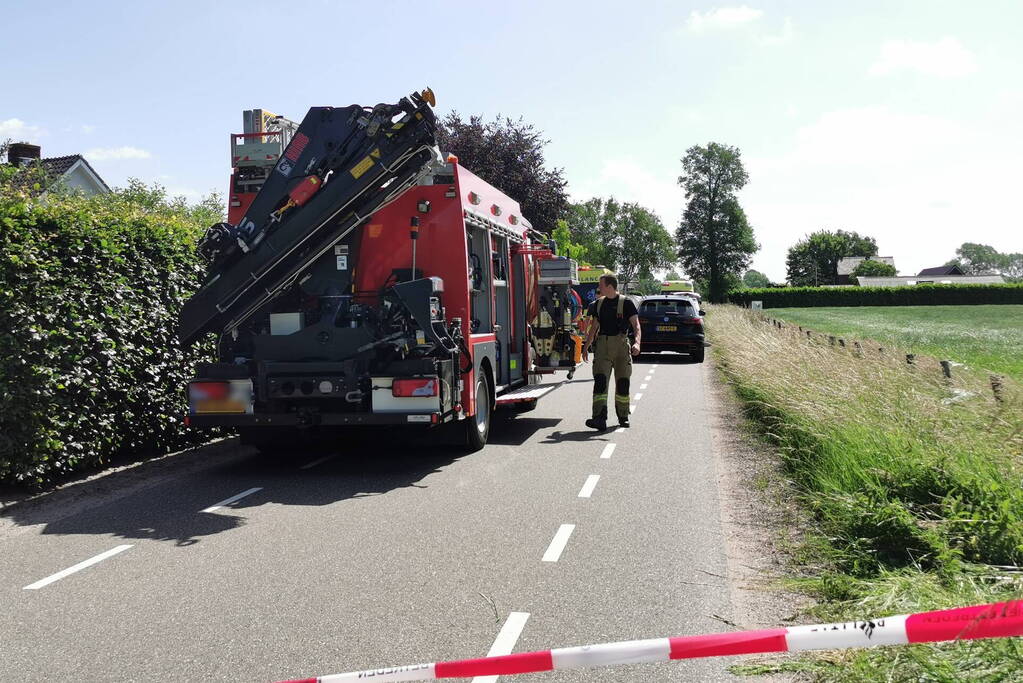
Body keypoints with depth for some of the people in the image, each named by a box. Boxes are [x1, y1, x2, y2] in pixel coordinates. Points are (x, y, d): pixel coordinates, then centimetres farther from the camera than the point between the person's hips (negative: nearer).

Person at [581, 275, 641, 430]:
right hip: (602, 346, 3)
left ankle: (623, 417, 22)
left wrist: (637, 342, -25)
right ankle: (600, 418, -21)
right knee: (600, 381, -12)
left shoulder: (626, 303, -2)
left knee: (623, 382, 5)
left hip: (621, 346, -3)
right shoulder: (599, 304, 14)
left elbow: (636, 325, -8)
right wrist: (586, 346, 20)